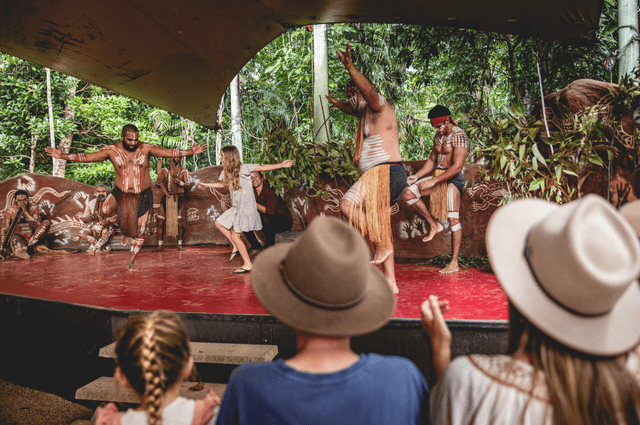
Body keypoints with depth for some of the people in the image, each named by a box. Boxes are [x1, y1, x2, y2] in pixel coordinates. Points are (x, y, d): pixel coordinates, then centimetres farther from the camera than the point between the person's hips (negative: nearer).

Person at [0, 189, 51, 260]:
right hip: (18, 237, -1)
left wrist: (26, 212, -15)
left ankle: (29, 245, -34)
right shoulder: (10, 211, 3)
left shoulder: (34, 208, 3)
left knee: (46, 223, -23)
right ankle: (20, 249, -72)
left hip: (33, 237, 1)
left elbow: (37, 226, -11)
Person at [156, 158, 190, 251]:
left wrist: (179, 182, -27)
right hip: (166, 198, 2)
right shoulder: (165, 171, 10)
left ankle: (180, 245, -2)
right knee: (160, 221, -4)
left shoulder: (183, 171, 4)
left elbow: (188, 185, -7)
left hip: (179, 198, -2)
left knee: (180, 222, -11)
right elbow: (160, 183, -3)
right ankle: (160, 245, 2)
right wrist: (168, 195, -20)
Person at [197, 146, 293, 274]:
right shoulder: (226, 172, 8)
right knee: (219, 223, 15)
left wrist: (281, 165, -22)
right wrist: (207, 185, 37)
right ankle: (236, 247, 24)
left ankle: (248, 264, 4)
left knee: (235, 236, -7)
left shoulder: (243, 169, -16)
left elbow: (262, 167, -15)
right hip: (236, 208, 9)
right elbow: (223, 184, 29)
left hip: (246, 208, -9)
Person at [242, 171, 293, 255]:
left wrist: (254, 204, -27)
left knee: (266, 217, -36)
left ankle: (270, 245, -17)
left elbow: (271, 210, -32)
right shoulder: (253, 193, 2)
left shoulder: (269, 190, -20)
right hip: (268, 223, 7)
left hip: (284, 222, -7)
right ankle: (256, 247, 11)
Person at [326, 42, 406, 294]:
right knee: (379, 229, 8)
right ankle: (391, 284, 9)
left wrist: (350, 67, -35)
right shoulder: (367, 113, 24)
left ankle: (382, 246, -13)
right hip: (379, 176, 11)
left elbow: (368, 90, -27)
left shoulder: (379, 107, -4)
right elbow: (353, 108, 48)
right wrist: (337, 103, 61)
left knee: (347, 204, -21)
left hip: (386, 172, -11)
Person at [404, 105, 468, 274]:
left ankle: (454, 263, -3)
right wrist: (416, 176, 7)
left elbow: (457, 167, -23)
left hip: (452, 178, -8)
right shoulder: (439, 136, 12)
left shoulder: (459, 136, -15)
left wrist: (433, 181, -25)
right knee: (409, 193, -4)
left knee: (453, 219, -8)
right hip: (438, 175, 9)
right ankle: (434, 225, 7)